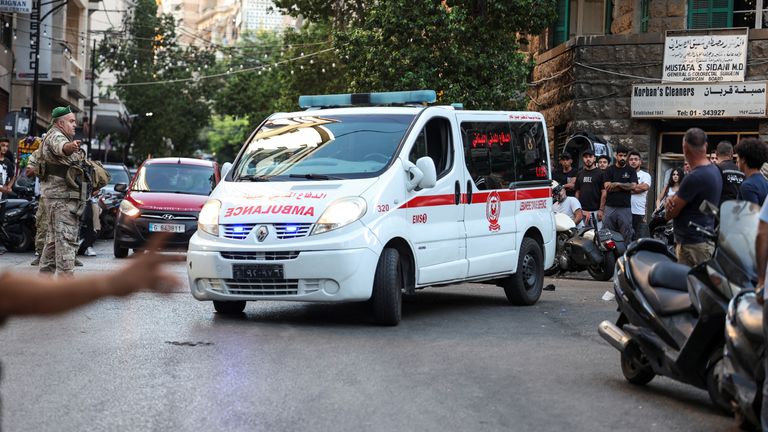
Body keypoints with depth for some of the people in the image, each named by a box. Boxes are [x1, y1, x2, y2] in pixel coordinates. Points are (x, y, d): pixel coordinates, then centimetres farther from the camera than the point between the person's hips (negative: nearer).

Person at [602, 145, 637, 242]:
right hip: (610, 207, 0)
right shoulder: (610, 170, 8)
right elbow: (607, 187, -5)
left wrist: (617, 184, -9)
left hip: (625, 208, 0)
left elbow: (633, 186, -5)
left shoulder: (631, 171, 10)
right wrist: (626, 187, -5)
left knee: (626, 236, 0)